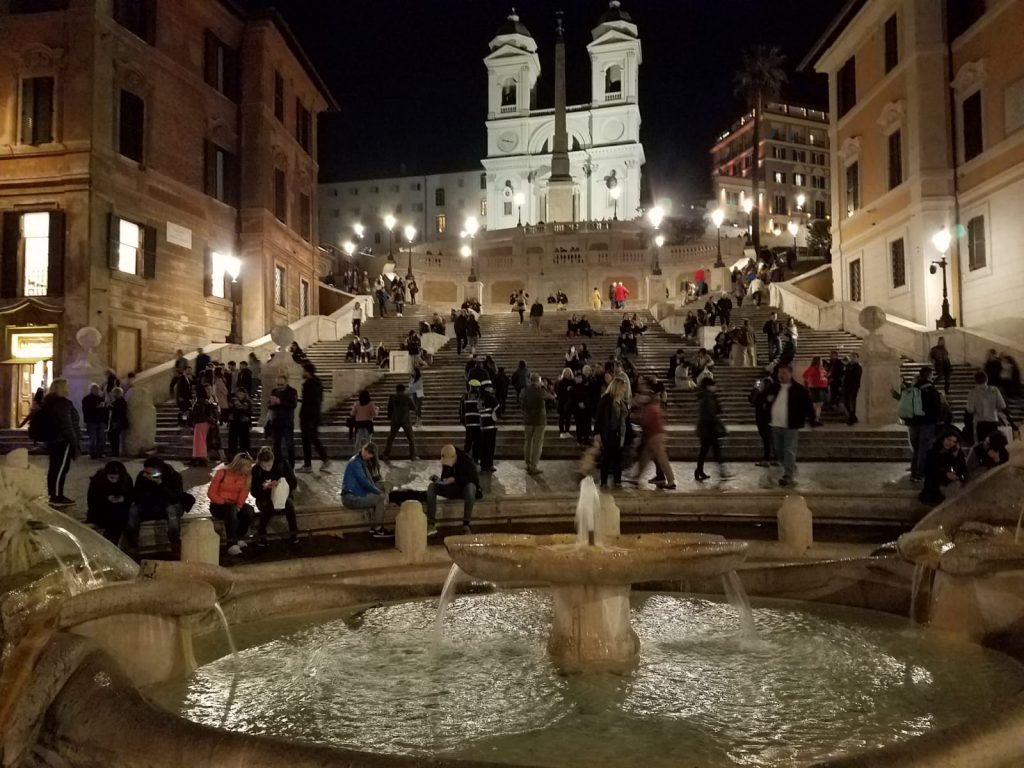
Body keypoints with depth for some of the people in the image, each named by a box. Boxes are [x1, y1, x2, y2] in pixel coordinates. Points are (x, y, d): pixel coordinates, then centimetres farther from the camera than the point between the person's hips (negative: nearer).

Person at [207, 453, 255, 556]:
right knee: (231, 510, -38)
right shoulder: (222, 473, -12)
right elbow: (211, 493, -10)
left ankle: (239, 538, -9)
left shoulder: (246, 475, -1)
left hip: (234, 506, 4)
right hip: (218, 506, -4)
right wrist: (224, 502, -22)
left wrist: (239, 506, -29)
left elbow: (244, 493, -11)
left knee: (249, 510, -29)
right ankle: (232, 544, -43)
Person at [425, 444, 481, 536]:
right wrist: (438, 479, -23)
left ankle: (466, 525, -40)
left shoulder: (466, 459, -16)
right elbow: (444, 480, 0)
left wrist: (454, 479, -27)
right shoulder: (446, 461, -2)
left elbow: (475, 479, -22)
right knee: (431, 487, -18)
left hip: (466, 488, -4)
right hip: (453, 489, 5)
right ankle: (431, 525, -26)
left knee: (470, 486, -40)